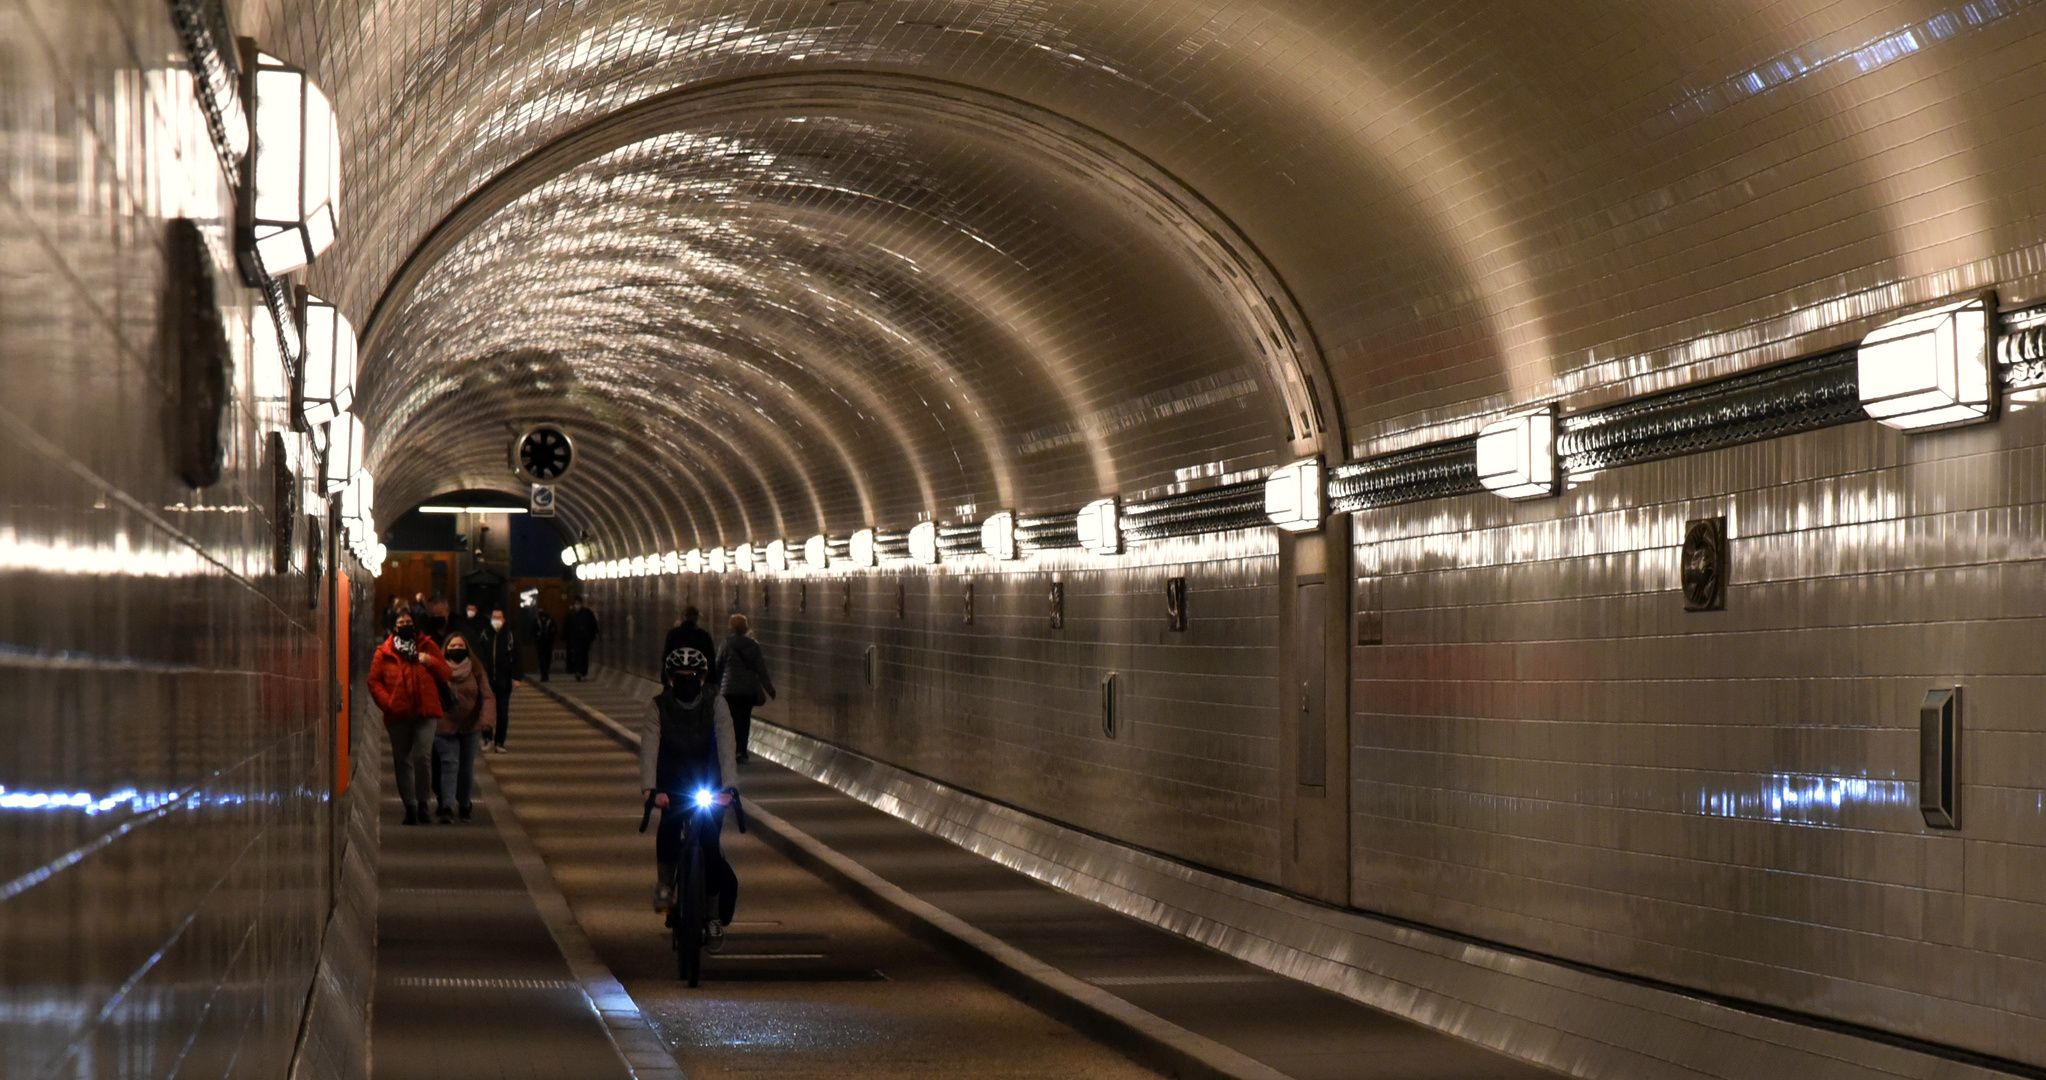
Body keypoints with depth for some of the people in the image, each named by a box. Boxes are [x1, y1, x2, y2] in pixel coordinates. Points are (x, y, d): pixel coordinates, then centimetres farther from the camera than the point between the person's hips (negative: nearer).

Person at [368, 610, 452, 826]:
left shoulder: (428, 647, 9)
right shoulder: (384, 653, 7)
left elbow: (446, 675, 9)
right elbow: (374, 681, 5)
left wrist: (431, 662, -9)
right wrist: (387, 702, -10)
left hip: (425, 713, -1)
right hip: (398, 716, 1)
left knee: (421, 757, -14)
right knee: (402, 762, 5)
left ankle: (422, 803, -2)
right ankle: (410, 806, 14)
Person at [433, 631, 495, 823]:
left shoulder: (475, 670, 1)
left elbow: (487, 697, -4)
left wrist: (487, 722, -19)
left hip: (470, 727, 2)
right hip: (445, 727, -2)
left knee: (467, 768, 10)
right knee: (449, 764, -12)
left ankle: (464, 803, 29)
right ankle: (447, 807, -16)